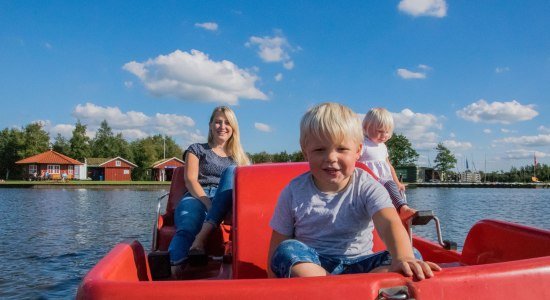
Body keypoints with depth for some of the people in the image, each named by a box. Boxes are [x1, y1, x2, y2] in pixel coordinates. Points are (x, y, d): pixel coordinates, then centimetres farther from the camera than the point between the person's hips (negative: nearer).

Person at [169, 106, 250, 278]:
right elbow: (190, 180, 5)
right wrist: (208, 202, -15)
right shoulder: (197, 150, 21)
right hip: (197, 198, -1)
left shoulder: (239, 156, 28)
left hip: (227, 205, 1)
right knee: (187, 228, -36)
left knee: (232, 171, -29)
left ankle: (202, 236, -43)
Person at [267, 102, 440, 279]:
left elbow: (389, 224, -26)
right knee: (288, 250, -31)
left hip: (357, 264, 1)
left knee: (403, 258, -23)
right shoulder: (294, 192, -5)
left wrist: (403, 258, -48)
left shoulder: (367, 188, -7)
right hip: (309, 264, 0)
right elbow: (277, 247, -1)